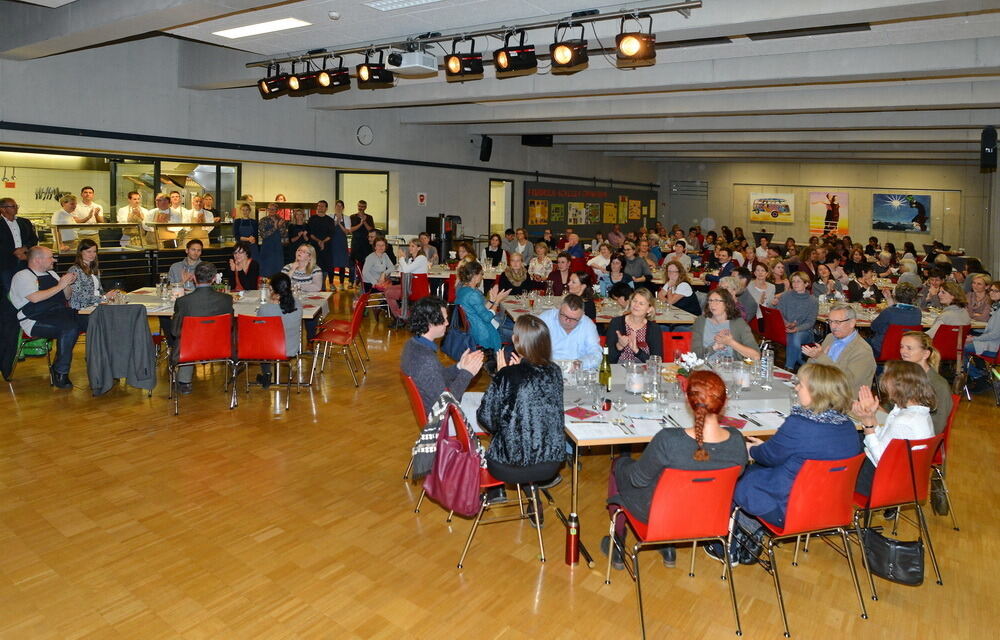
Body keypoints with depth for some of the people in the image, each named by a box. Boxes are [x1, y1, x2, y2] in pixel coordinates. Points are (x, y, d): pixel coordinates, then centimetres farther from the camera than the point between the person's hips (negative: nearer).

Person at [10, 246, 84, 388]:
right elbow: (35, 298, -18)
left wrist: (68, 284, 7)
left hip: (60, 313, 7)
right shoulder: (22, 276, 0)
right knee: (70, 327, -36)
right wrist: (59, 286, -12)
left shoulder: (51, 274, 23)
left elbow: (66, 297, 28)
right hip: (36, 321, -7)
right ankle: (60, 374, -27)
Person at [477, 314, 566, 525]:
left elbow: (487, 420, -10)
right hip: (551, 464, 4)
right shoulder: (554, 372, -5)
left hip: (509, 468, -4)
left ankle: (532, 493, 34)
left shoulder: (508, 376, -19)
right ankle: (534, 499, 30)